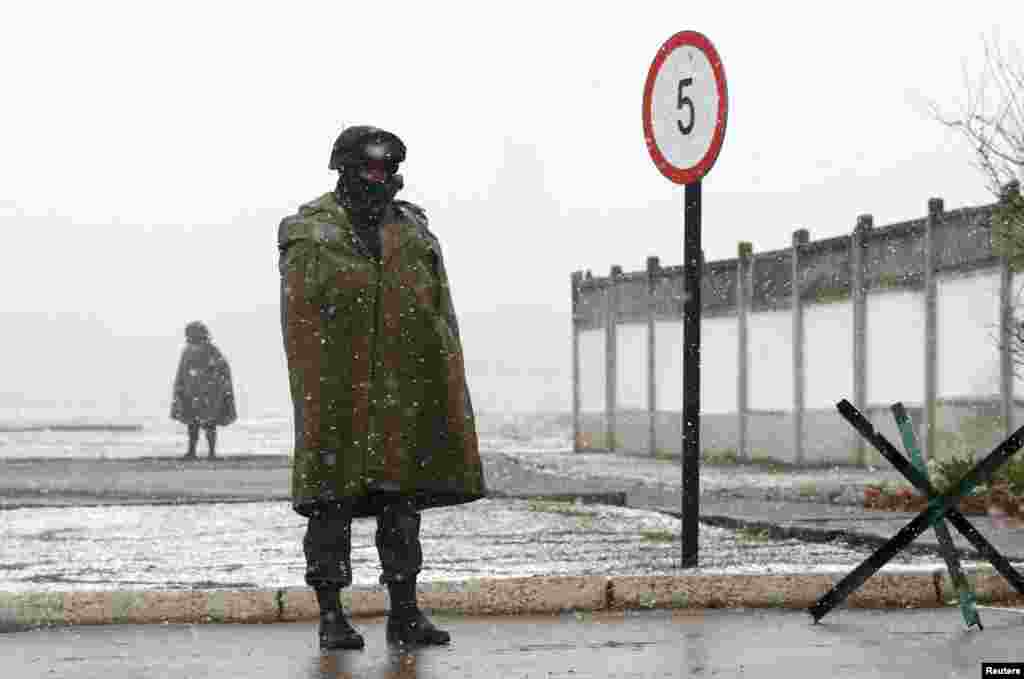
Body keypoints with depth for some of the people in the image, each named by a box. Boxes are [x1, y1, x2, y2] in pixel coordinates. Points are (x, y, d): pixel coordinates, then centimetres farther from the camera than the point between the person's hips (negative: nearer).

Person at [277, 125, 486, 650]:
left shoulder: (414, 233, 14)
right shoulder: (309, 234, 1)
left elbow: (442, 318, 14)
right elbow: (300, 326, -5)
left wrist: (448, 389, 7)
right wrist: (315, 397, -13)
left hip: (405, 397, 4)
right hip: (338, 398, -4)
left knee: (403, 500, 7)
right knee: (332, 500, 0)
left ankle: (404, 611, 14)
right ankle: (331, 615, 9)